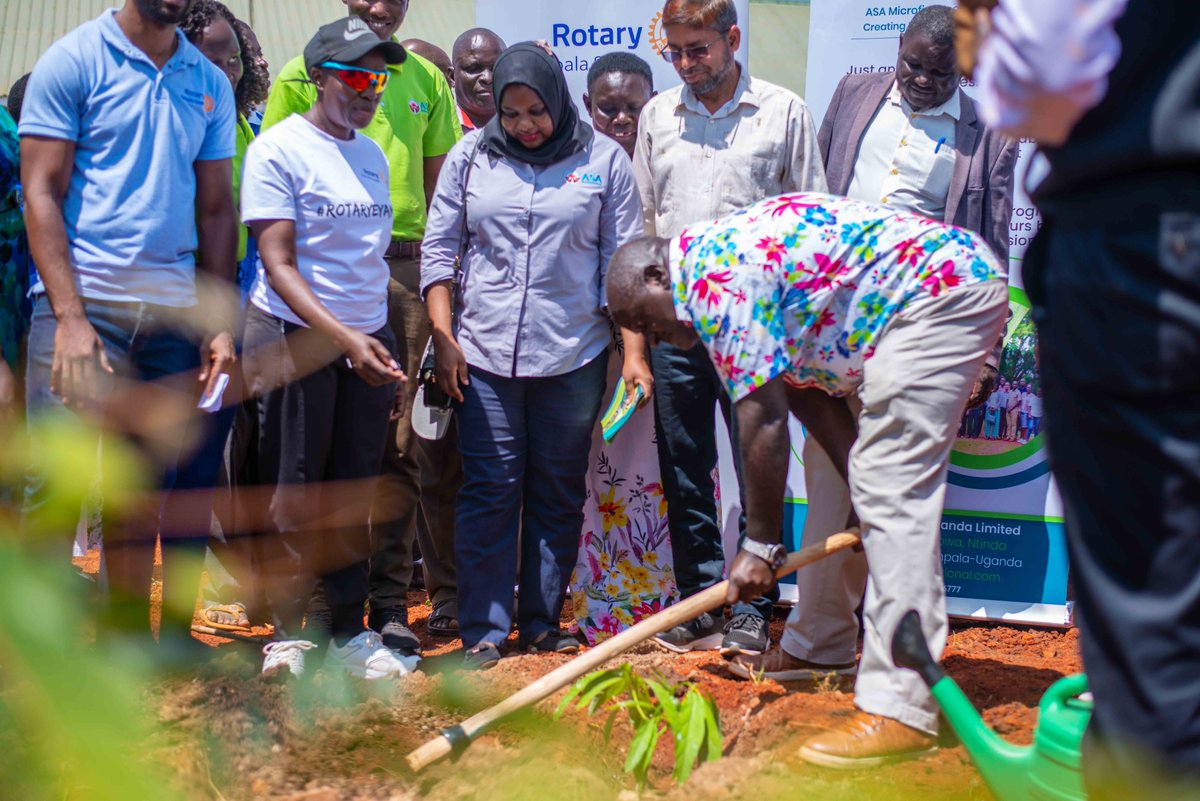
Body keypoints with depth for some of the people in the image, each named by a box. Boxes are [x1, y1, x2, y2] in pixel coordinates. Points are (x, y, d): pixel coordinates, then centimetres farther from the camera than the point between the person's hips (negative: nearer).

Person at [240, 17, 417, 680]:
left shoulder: (372, 155, 13)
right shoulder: (278, 148, -7)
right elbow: (279, 265, -12)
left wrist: (388, 354, 11)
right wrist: (345, 338, -21)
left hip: (367, 338, 6)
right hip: (295, 337, -5)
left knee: (355, 491, 8)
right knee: (295, 492, 1)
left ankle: (349, 631, 16)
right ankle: (287, 630, 13)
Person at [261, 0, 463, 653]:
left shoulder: (425, 79, 16)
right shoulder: (302, 75, 6)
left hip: (407, 267, 3)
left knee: (398, 439, 3)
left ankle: (389, 600, 11)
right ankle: (325, 598, 7)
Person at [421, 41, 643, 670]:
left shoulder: (604, 160, 3)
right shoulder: (471, 156, 6)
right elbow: (438, 247, 8)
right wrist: (442, 336, 0)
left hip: (572, 357, 0)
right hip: (483, 354, 0)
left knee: (558, 493, 7)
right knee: (490, 488, -1)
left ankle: (542, 622, 18)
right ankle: (483, 630, 5)